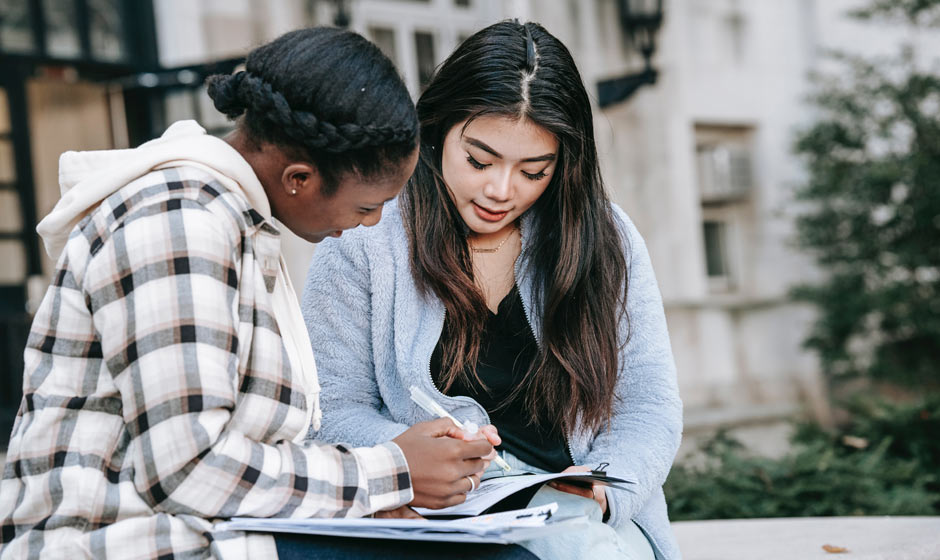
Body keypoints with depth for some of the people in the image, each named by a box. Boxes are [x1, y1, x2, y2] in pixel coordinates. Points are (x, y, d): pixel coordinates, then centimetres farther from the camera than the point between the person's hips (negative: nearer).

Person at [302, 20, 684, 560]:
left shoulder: (605, 238, 6)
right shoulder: (363, 237, -1)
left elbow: (648, 405, 7)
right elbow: (335, 409, 0)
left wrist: (604, 489, -14)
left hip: (575, 516, 2)